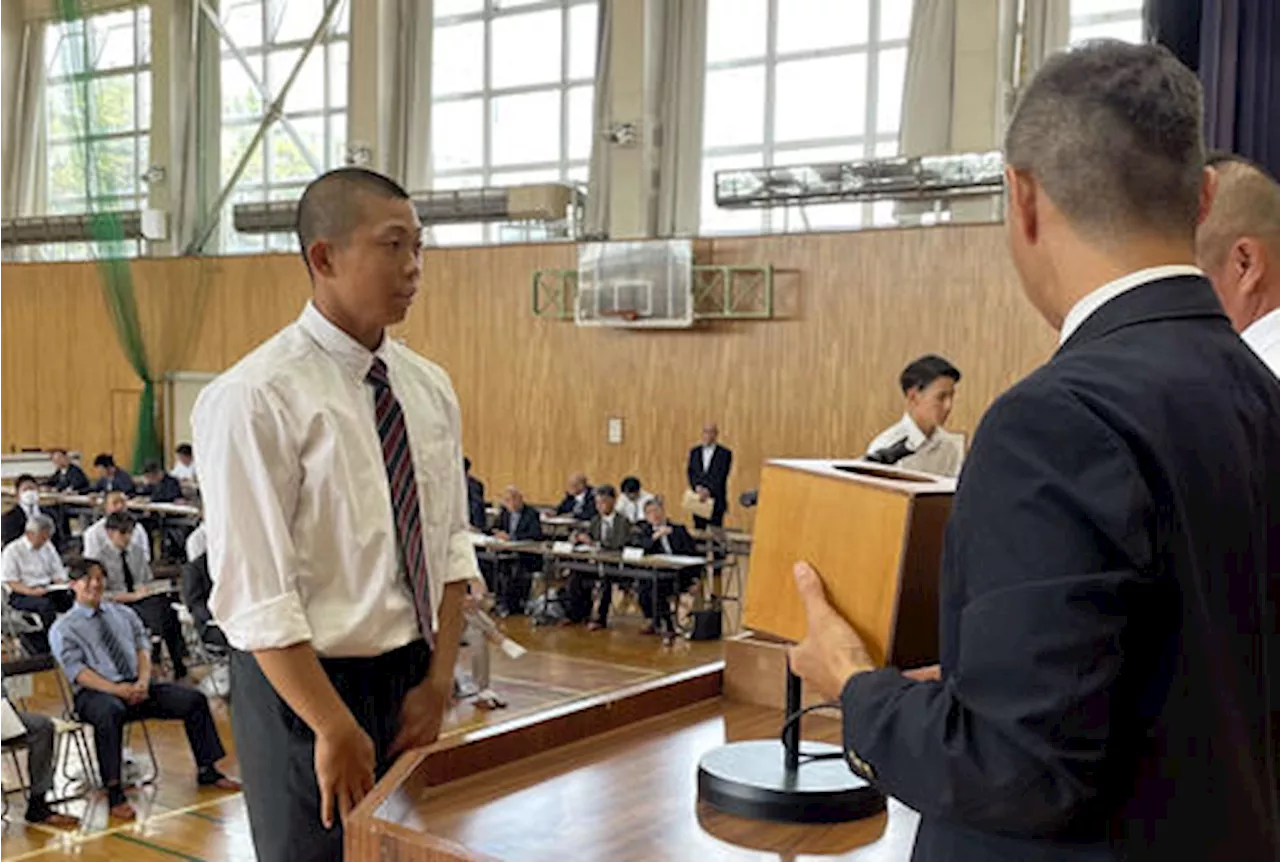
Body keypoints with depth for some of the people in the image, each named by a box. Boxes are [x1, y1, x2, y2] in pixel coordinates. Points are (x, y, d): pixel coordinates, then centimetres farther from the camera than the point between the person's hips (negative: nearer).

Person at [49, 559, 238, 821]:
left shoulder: (124, 613, 20)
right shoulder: (63, 628, 5)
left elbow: (142, 647, 11)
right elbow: (76, 670, -7)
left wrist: (143, 681, -10)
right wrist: (117, 690, -20)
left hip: (137, 685, 5)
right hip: (95, 692, -5)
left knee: (194, 700, -12)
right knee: (110, 712, -40)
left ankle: (206, 771, -4)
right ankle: (114, 792, -35)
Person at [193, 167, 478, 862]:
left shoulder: (429, 388, 4)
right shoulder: (254, 398, -16)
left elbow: (451, 546, 7)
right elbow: (254, 593, -19)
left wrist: (439, 681, -2)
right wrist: (335, 728, -17)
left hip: (412, 677, 6)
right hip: (302, 683, -6)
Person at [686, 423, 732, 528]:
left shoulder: (725, 453, 0)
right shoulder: (694, 452, 13)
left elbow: (721, 477, -8)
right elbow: (691, 472, 4)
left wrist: (708, 491, -20)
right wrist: (698, 488, -13)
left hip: (716, 501, -3)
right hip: (697, 499, 3)